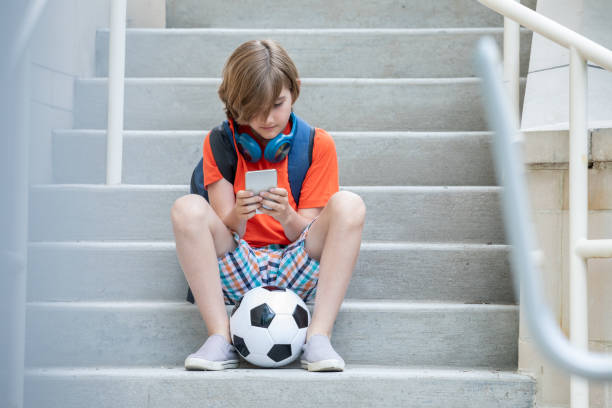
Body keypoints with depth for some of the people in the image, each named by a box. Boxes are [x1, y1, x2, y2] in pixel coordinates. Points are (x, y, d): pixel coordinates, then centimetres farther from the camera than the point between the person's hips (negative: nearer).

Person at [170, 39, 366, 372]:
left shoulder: (317, 144, 0)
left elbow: (306, 235, -3)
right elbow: (225, 231, -5)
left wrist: (286, 217, -27)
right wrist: (237, 216, -30)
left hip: (296, 269, 0)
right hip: (238, 274, 0)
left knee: (348, 205, -25)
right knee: (188, 208, -25)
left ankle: (318, 337, -30)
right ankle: (219, 338, -28)